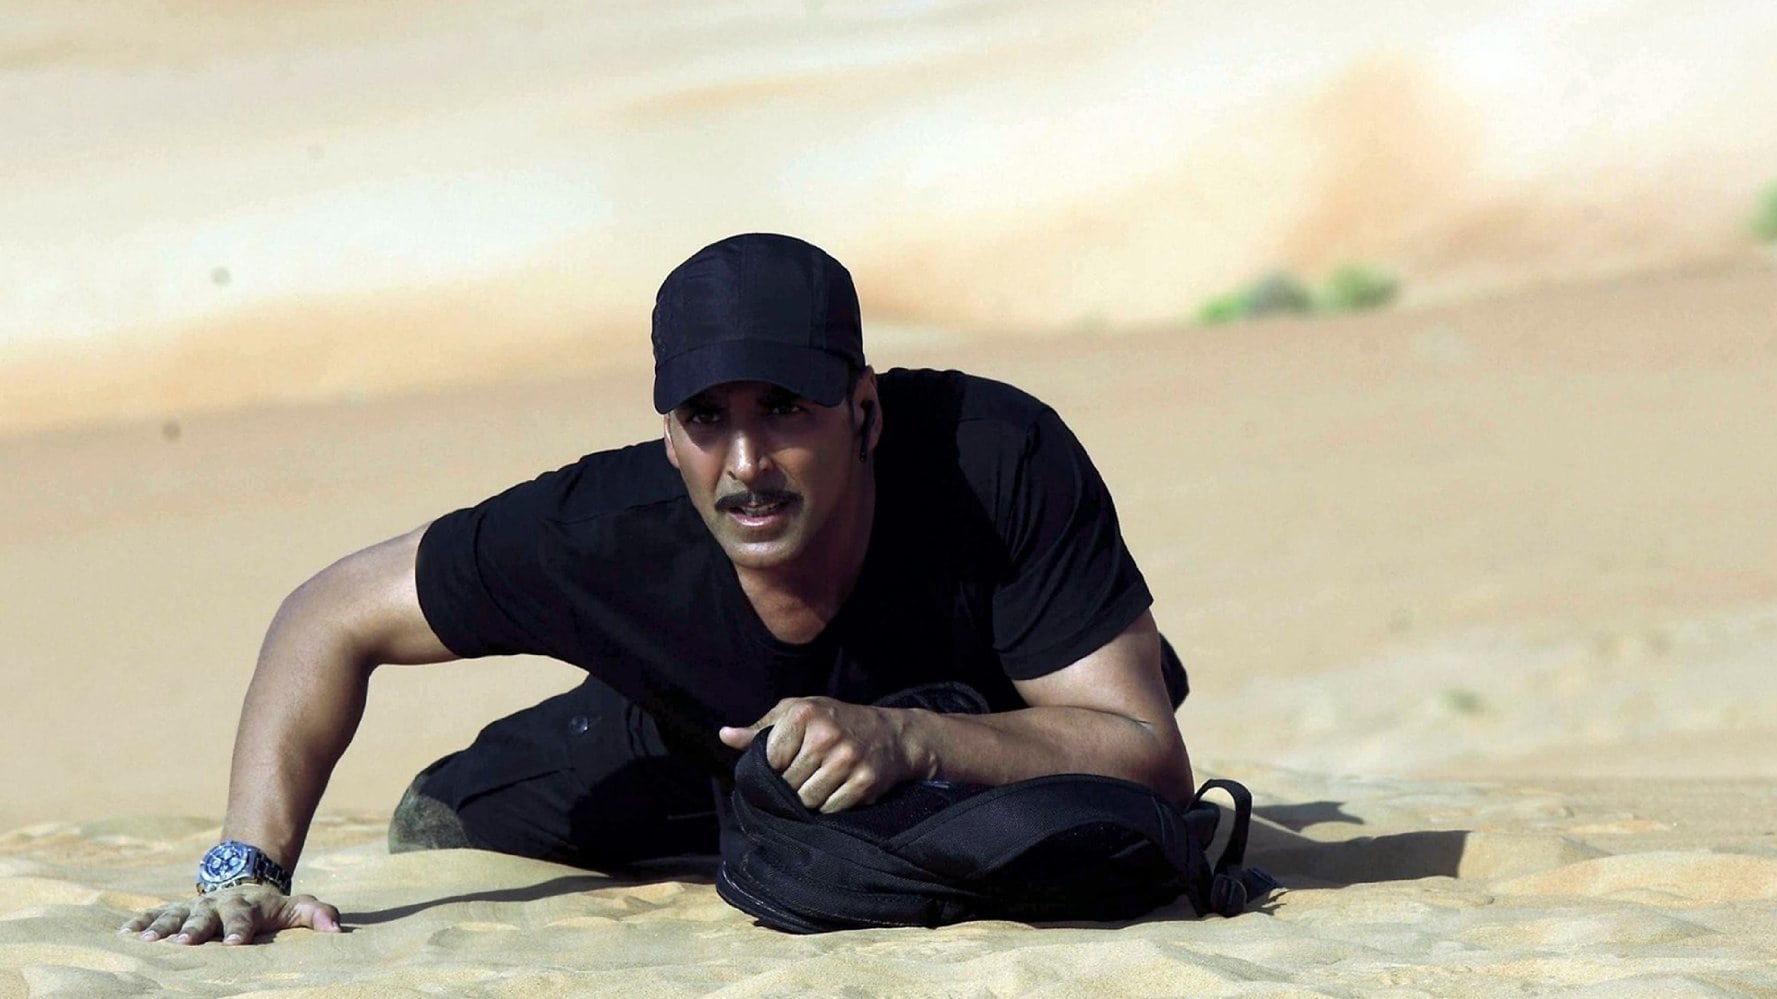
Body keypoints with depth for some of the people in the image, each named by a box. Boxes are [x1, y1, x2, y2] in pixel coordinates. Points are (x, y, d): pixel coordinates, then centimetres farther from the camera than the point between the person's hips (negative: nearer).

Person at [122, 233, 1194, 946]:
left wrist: (906, 740, -57)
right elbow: (333, 617, -27)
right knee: (439, 830, 7)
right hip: (707, 749, 2)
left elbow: (1152, 759, -43)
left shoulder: (1004, 462, -46)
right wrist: (248, 871, -38)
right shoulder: (603, 533, -40)